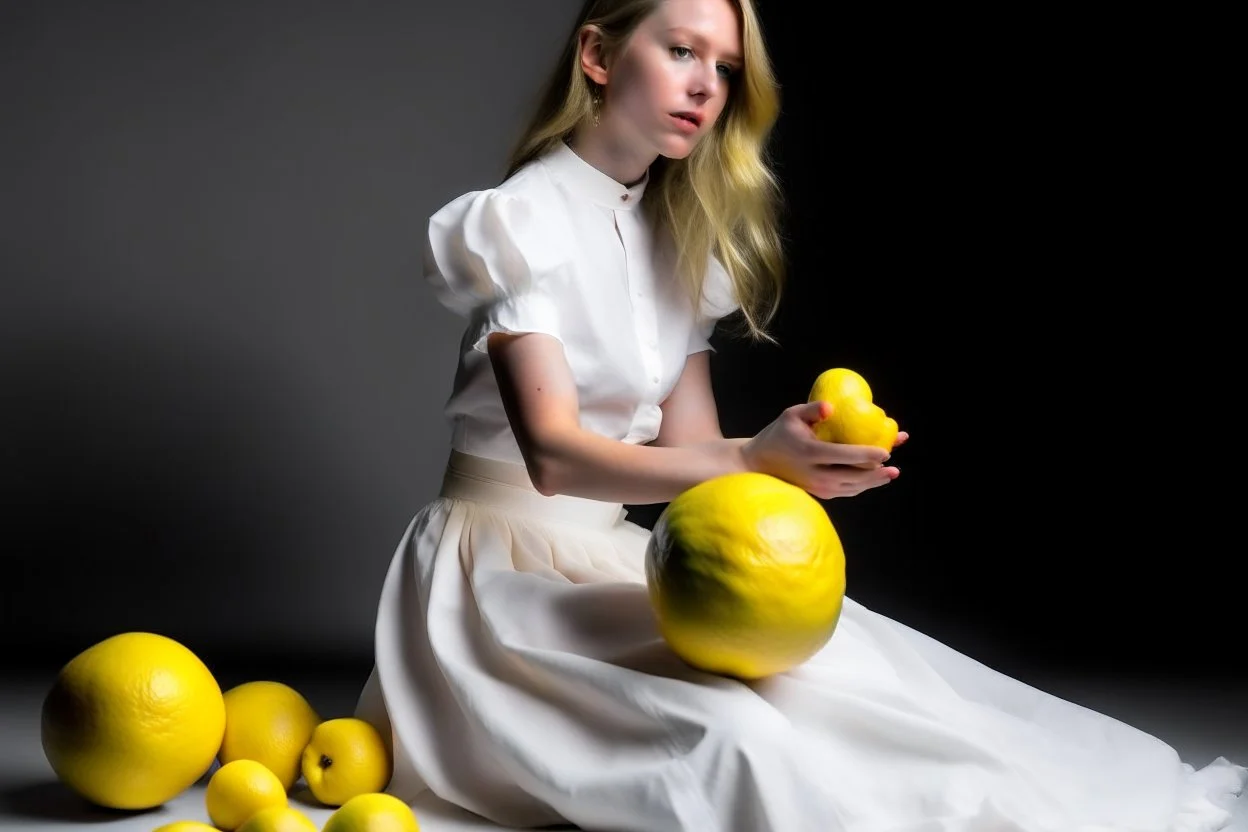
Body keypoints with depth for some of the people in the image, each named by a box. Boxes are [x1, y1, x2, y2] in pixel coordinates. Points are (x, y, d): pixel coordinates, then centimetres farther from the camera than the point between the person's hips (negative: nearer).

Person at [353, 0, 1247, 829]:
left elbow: (684, 443, 4)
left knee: (830, 654, -18)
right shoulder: (523, 218, -11)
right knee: (730, 736, -31)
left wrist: (802, 466, -18)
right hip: (503, 557, -7)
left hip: (608, 553, 7)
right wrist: (755, 458, -36)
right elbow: (553, 453, -24)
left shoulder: (679, 236, 11)